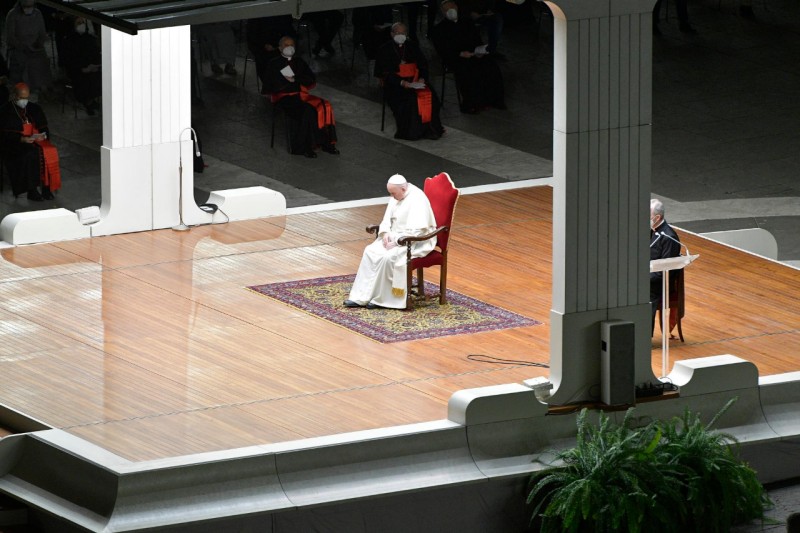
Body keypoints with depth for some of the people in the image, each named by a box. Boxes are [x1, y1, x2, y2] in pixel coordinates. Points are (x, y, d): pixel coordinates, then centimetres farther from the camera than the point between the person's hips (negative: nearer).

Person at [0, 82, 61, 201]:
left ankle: (47, 187, -24)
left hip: (35, 141, 4)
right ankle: (31, 191, -31)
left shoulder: (34, 109, 17)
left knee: (50, 152, -26)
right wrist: (22, 139, -22)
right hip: (14, 145, -4)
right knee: (31, 153, -34)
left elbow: (44, 128, 17)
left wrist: (43, 135, -7)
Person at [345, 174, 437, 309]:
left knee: (388, 257, -30)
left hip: (416, 241, -9)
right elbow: (387, 218, 14)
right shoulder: (396, 196, 4)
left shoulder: (417, 200, -23)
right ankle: (360, 297, -13)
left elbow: (416, 231, -28)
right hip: (395, 236, 9)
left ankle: (380, 299, -14)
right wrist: (385, 233, -6)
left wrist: (396, 242, -24)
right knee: (370, 252, -11)